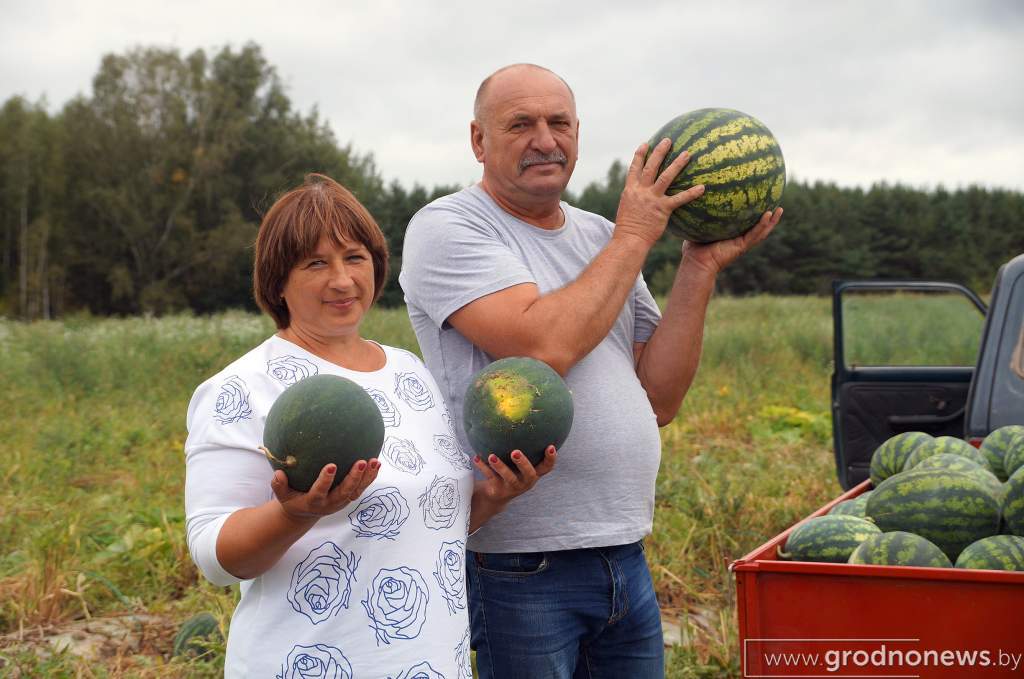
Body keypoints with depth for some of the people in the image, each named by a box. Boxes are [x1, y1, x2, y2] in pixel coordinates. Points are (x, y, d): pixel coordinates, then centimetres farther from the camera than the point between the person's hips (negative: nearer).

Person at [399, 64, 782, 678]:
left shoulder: (600, 237, 12)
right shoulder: (448, 228, -7)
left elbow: (658, 401, 7)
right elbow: (544, 346, -23)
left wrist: (701, 267, -1)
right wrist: (634, 237, -11)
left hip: (625, 557, 6)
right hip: (519, 566, -6)